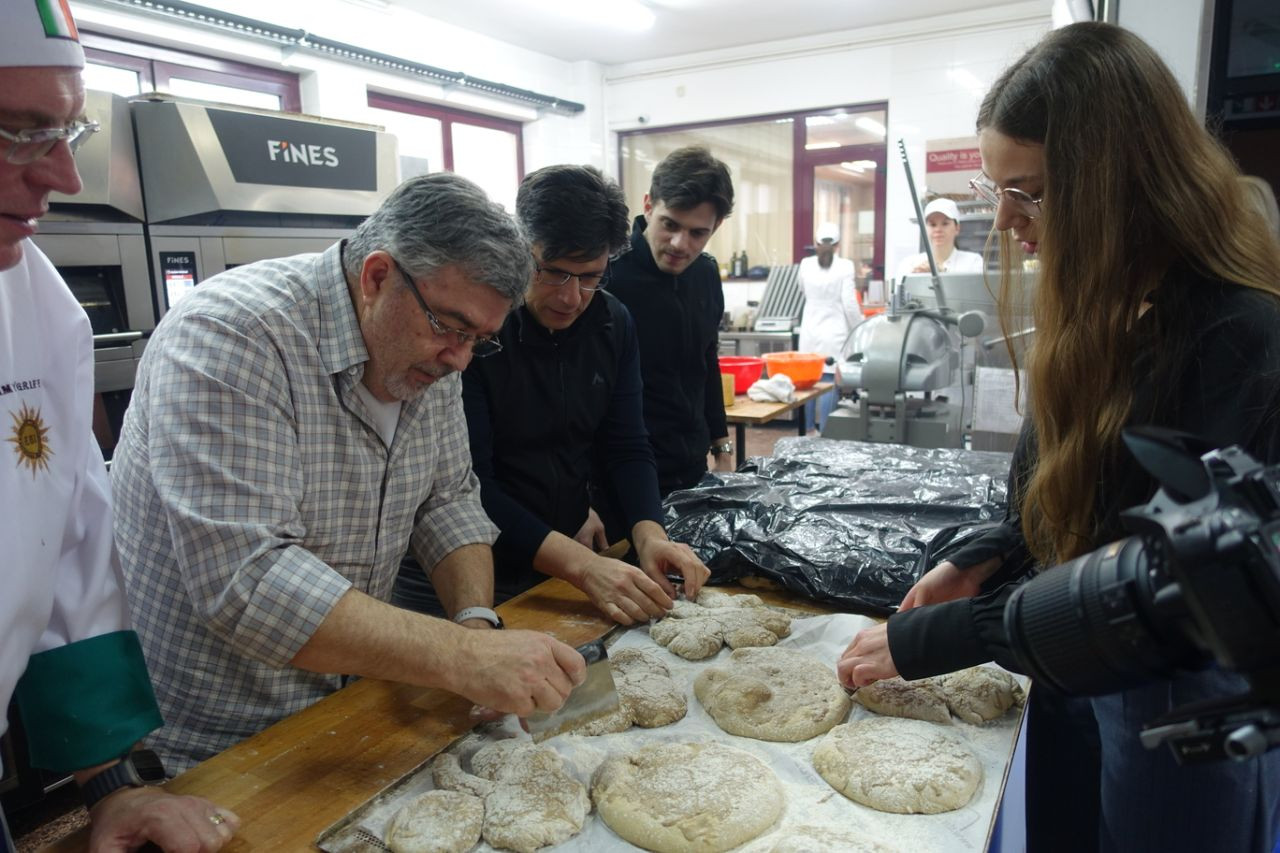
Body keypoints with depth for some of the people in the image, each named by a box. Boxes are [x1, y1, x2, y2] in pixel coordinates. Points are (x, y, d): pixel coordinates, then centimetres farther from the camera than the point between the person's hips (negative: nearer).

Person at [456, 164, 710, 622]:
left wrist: (649, 534, -14)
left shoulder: (614, 323, 0)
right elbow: (470, 483, -20)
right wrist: (581, 565, -28)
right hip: (490, 577, -4)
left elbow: (627, 447, 3)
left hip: (574, 548, 4)